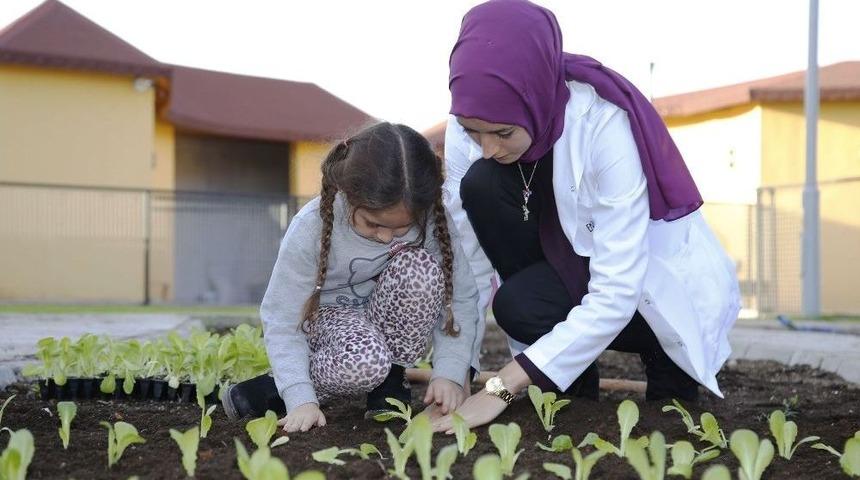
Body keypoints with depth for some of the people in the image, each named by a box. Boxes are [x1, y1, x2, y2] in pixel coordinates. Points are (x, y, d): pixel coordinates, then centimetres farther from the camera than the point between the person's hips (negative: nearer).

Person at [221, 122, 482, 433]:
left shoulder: (428, 220, -24)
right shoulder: (311, 228, -28)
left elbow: (461, 296, -18)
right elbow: (282, 321, -22)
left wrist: (450, 372, -30)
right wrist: (302, 400, -32)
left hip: (390, 322, 3)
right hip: (329, 314, -3)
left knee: (420, 266, -30)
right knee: (363, 364, -37)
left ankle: (389, 378, -10)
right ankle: (274, 389, -8)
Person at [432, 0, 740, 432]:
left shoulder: (604, 124, -32)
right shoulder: (470, 127, -19)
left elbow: (616, 294, -34)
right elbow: (467, 262, -15)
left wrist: (501, 387, -35)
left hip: (661, 291, -5)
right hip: (572, 264, 5)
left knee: (521, 306, -31)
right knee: (482, 186, -23)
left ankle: (666, 358, 0)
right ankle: (567, 381, -7)